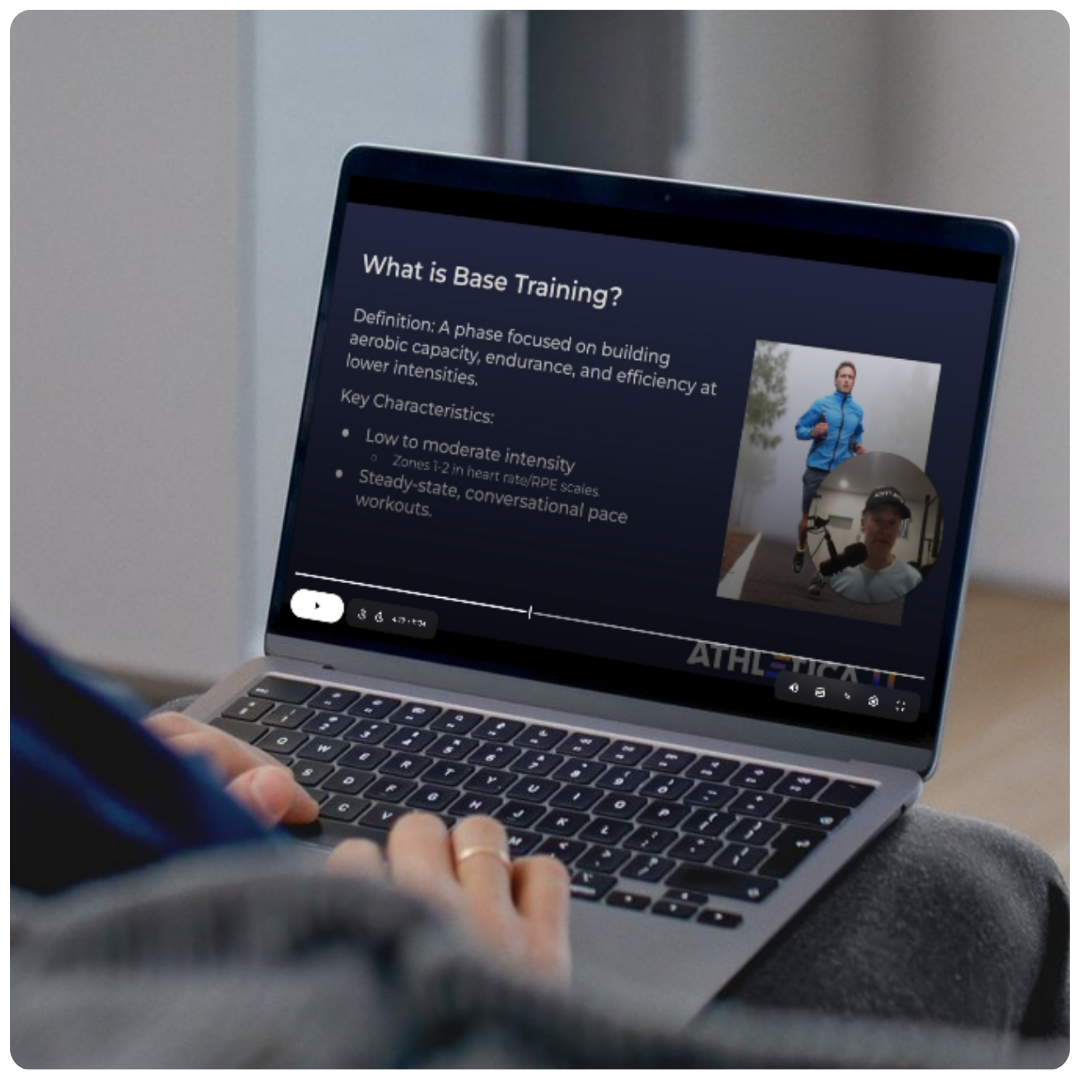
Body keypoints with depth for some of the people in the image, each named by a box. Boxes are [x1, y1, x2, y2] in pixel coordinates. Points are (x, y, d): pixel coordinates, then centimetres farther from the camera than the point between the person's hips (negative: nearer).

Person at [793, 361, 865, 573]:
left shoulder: (858, 410, 8)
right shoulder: (821, 404, 0)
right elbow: (799, 429, 2)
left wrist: (858, 445, 4)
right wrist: (812, 432, -19)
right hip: (816, 470, -1)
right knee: (808, 518, 7)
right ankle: (801, 550, 35)